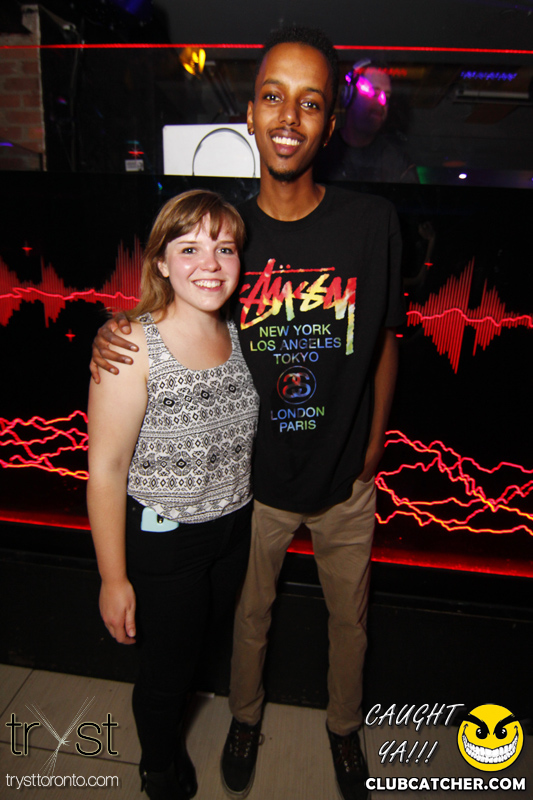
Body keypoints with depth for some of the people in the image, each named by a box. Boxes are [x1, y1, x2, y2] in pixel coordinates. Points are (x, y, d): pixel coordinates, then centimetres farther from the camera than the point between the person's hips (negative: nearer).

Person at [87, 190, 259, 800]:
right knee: (166, 670, 18)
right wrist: (113, 578, -13)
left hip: (237, 529, 5)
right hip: (162, 539, -5)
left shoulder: (240, 336, -5)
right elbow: (106, 469, -19)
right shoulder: (131, 347, -23)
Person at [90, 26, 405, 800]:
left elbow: (383, 343, -2)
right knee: (250, 613, 23)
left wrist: (372, 454, 0)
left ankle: (344, 724, 54)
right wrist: (114, 339, -22)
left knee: (349, 617, 22)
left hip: (345, 481, 1)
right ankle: (246, 715, 56)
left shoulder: (372, 223, -12)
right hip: (255, 479, 0)